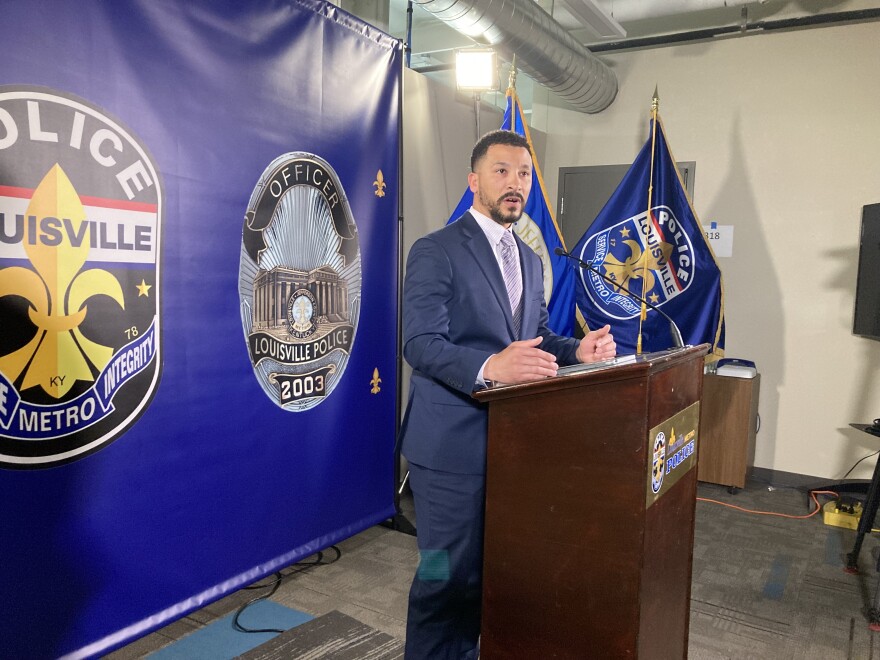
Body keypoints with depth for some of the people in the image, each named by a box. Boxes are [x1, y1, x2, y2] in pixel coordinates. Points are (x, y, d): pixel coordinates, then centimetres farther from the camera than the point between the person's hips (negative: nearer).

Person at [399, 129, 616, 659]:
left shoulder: (530, 259, 15)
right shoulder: (436, 252, -10)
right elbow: (421, 344, -20)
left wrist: (577, 350, -2)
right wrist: (488, 367, -37)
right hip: (454, 441, -7)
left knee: (493, 568, 19)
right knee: (450, 573, 2)